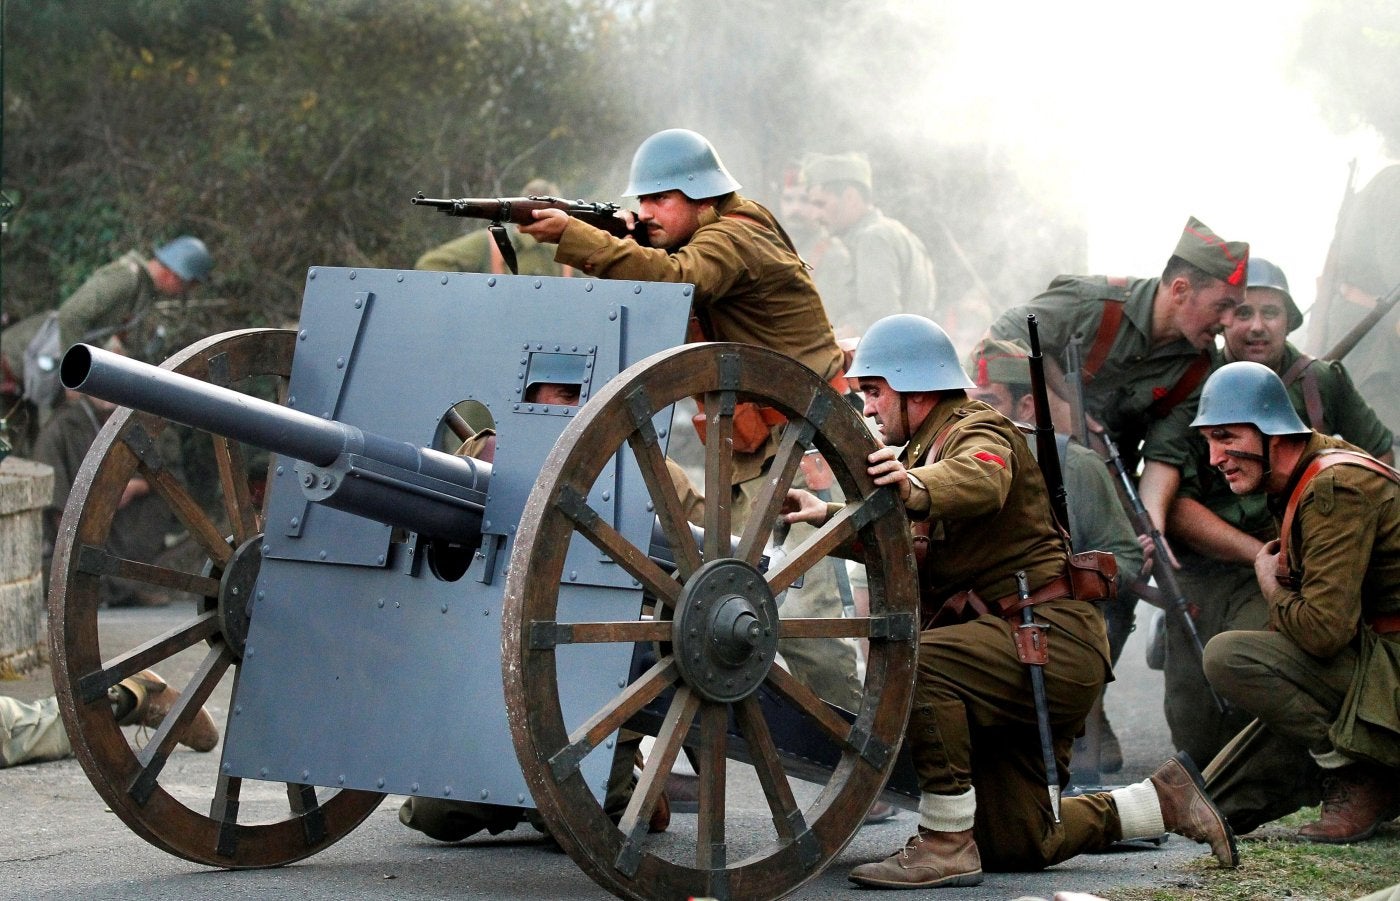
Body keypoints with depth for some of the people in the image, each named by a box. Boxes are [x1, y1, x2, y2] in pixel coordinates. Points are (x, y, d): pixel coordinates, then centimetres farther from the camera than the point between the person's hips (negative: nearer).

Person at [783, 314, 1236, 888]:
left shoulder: (978, 431, -6)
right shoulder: (923, 451, 25)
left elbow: (979, 481, -31)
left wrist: (915, 488, -53)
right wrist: (829, 516, -2)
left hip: (1051, 634, -10)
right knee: (1014, 847, 9)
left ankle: (946, 844, -30)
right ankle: (1165, 801, 24)